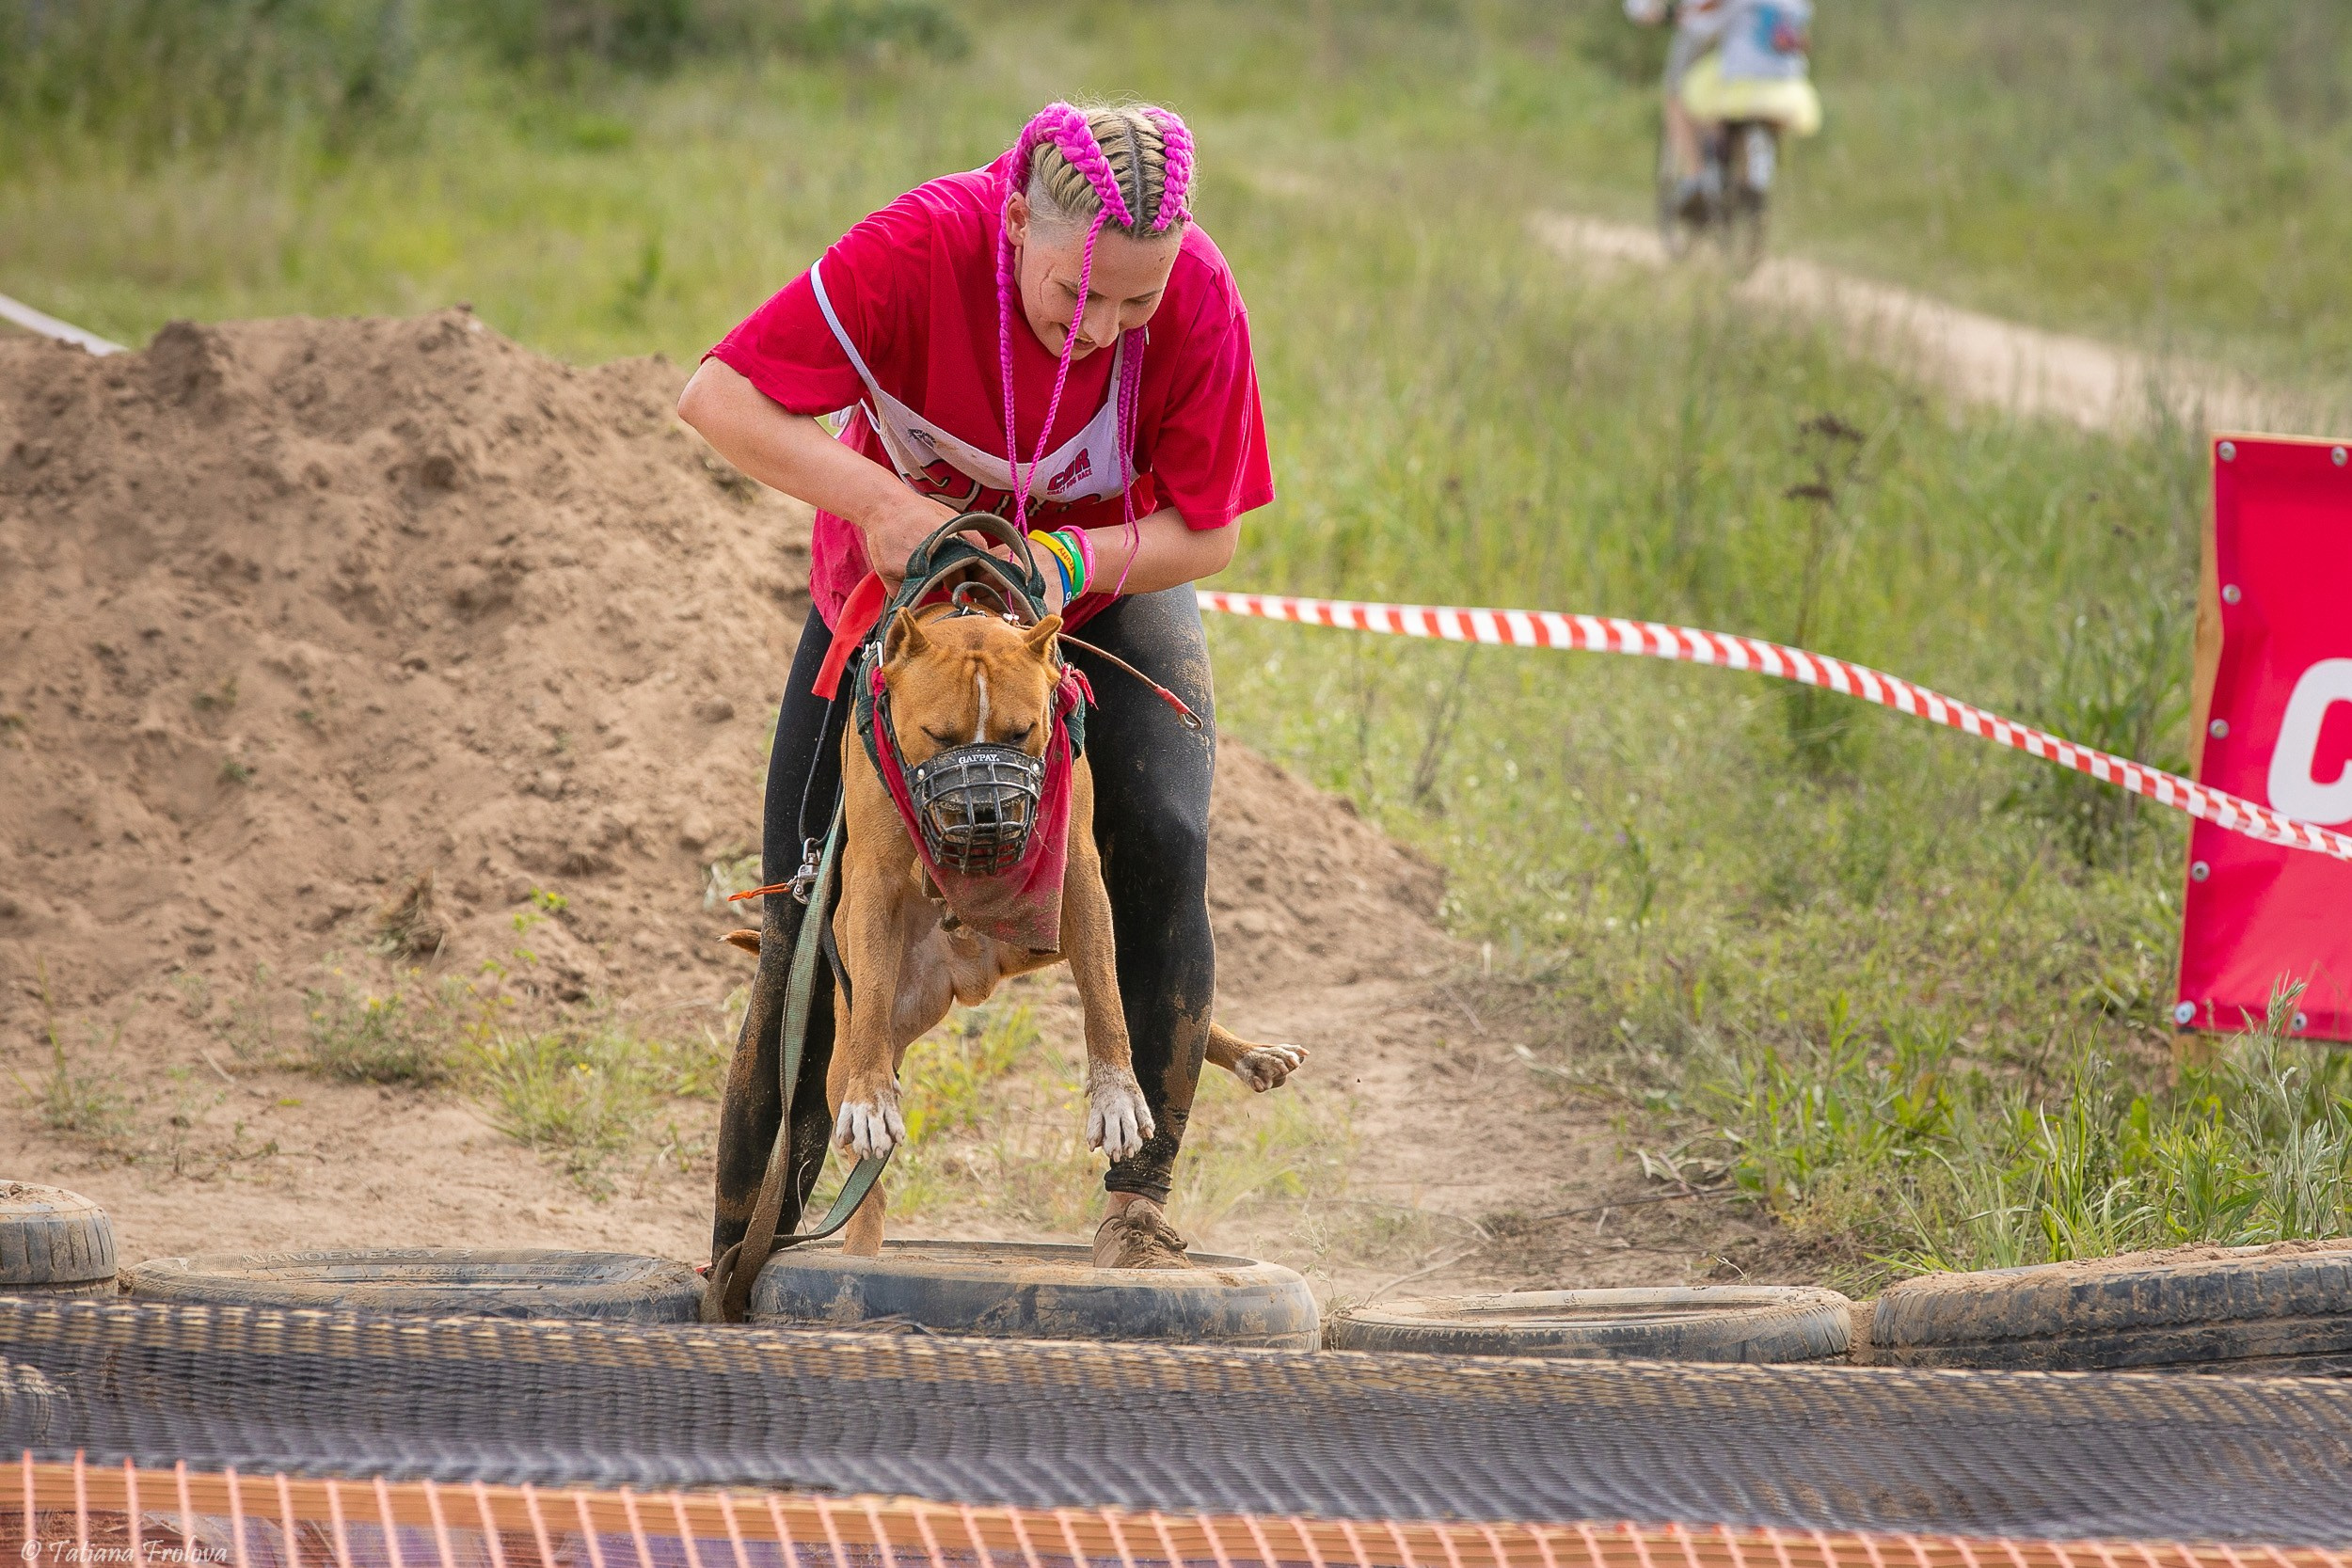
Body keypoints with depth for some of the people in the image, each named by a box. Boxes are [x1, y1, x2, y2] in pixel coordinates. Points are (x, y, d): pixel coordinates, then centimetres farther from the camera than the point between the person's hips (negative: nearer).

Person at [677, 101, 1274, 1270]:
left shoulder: (1199, 300, -29)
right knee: (808, 921, -4)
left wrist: (1071, 558, -38)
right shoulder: (924, 249, -34)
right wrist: (877, 500, -44)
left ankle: (1141, 1201, -12)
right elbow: (718, 396, -32)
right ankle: (738, 1270, 6)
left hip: (1105, 593, 0)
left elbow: (1205, 532, -19)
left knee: (1162, 846, -24)